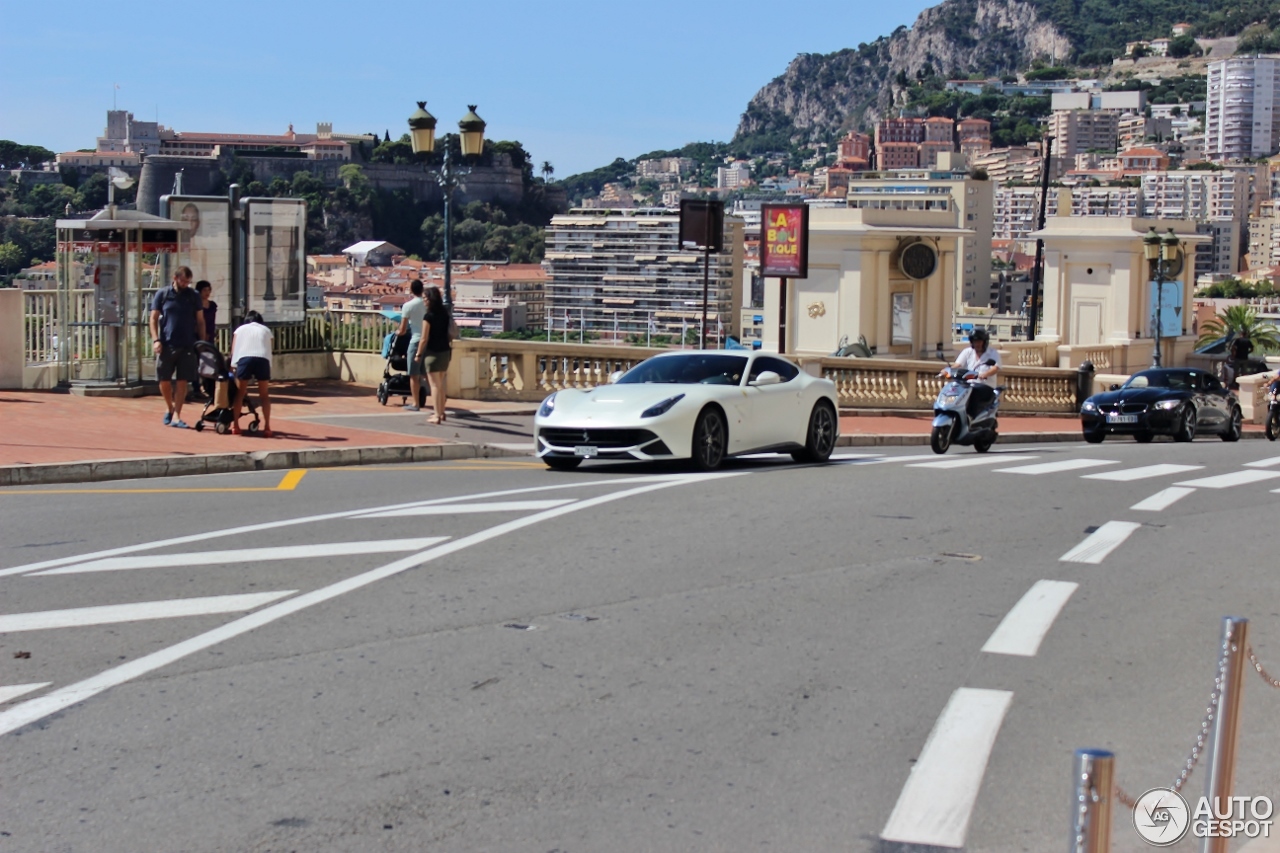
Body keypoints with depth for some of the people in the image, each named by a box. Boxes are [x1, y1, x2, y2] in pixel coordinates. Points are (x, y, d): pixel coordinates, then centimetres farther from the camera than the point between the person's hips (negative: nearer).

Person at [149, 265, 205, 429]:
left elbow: (200, 321, 10)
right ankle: (170, 409, 27)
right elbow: (154, 319, 3)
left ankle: (176, 416, 1)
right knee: (164, 381, 4)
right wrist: (156, 340, -9)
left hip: (188, 346, 1)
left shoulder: (193, 296, 7)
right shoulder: (162, 294, 3)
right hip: (167, 344, -1)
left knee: (182, 382, -2)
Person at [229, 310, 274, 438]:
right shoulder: (266, 330, 29)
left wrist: (233, 366, 27)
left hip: (244, 358, 0)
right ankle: (267, 427, 6)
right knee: (264, 395, 13)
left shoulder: (240, 329, 28)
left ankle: (235, 425, 13)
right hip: (262, 359, 0)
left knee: (240, 393, 14)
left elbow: (233, 351, 21)